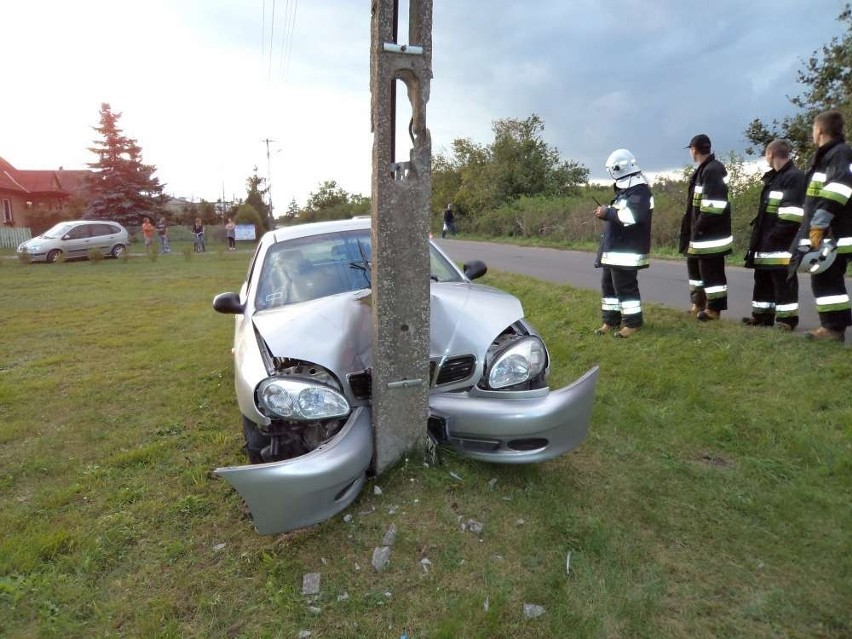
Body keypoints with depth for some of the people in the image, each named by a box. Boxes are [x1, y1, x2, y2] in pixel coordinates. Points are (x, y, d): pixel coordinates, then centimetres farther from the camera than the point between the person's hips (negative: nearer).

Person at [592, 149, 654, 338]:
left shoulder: (639, 191, -13)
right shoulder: (625, 190, 18)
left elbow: (633, 216, -27)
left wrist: (608, 213, -18)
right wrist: (607, 213, 7)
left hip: (627, 251, -10)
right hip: (614, 250, 10)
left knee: (625, 287, -4)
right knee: (608, 284, 12)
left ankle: (633, 323, 8)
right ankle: (611, 320, 21)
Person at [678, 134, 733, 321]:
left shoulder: (713, 170, -16)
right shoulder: (703, 170, 15)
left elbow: (714, 205, -25)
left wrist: (700, 227, -22)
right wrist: (691, 230, 18)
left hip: (711, 234, -10)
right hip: (700, 233, 10)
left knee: (711, 270, -2)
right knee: (694, 265, 19)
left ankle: (714, 308, 8)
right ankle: (698, 303, 31)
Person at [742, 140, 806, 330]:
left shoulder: (795, 176, -10)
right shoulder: (772, 177, 18)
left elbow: (793, 213, -19)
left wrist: (778, 235, -21)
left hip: (782, 242, -9)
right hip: (765, 240, 9)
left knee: (783, 279, -3)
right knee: (762, 277, 13)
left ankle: (787, 318, 5)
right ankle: (762, 314, 22)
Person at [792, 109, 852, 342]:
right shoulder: (827, 156, 19)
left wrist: (818, 226, -26)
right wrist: (814, 228, 21)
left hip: (832, 236, -10)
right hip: (825, 235, 10)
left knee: (826, 280, -6)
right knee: (826, 279, 13)